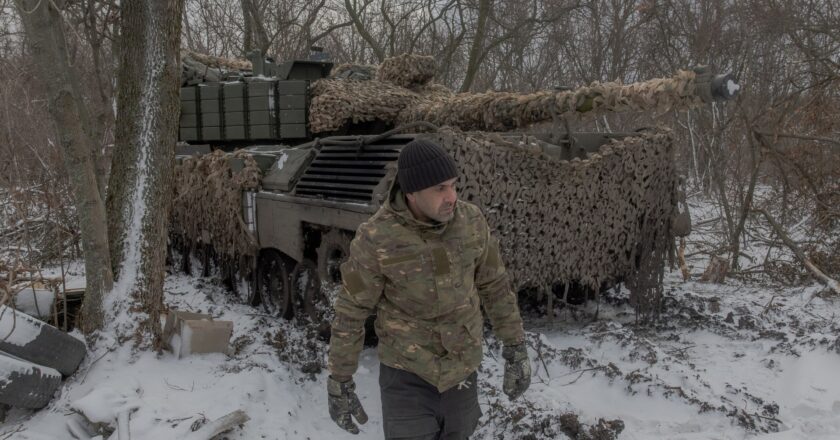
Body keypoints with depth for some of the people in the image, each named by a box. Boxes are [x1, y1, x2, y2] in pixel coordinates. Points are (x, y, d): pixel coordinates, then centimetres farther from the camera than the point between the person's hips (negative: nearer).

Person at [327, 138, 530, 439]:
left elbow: (494, 285, 1)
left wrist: (516, 349, 2)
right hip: (406, 371, -3)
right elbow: (350, 312, -13)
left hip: (460, 368, 4)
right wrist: (339, 382, -7)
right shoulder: (375, 238, -23)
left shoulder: (470, 220, -12)